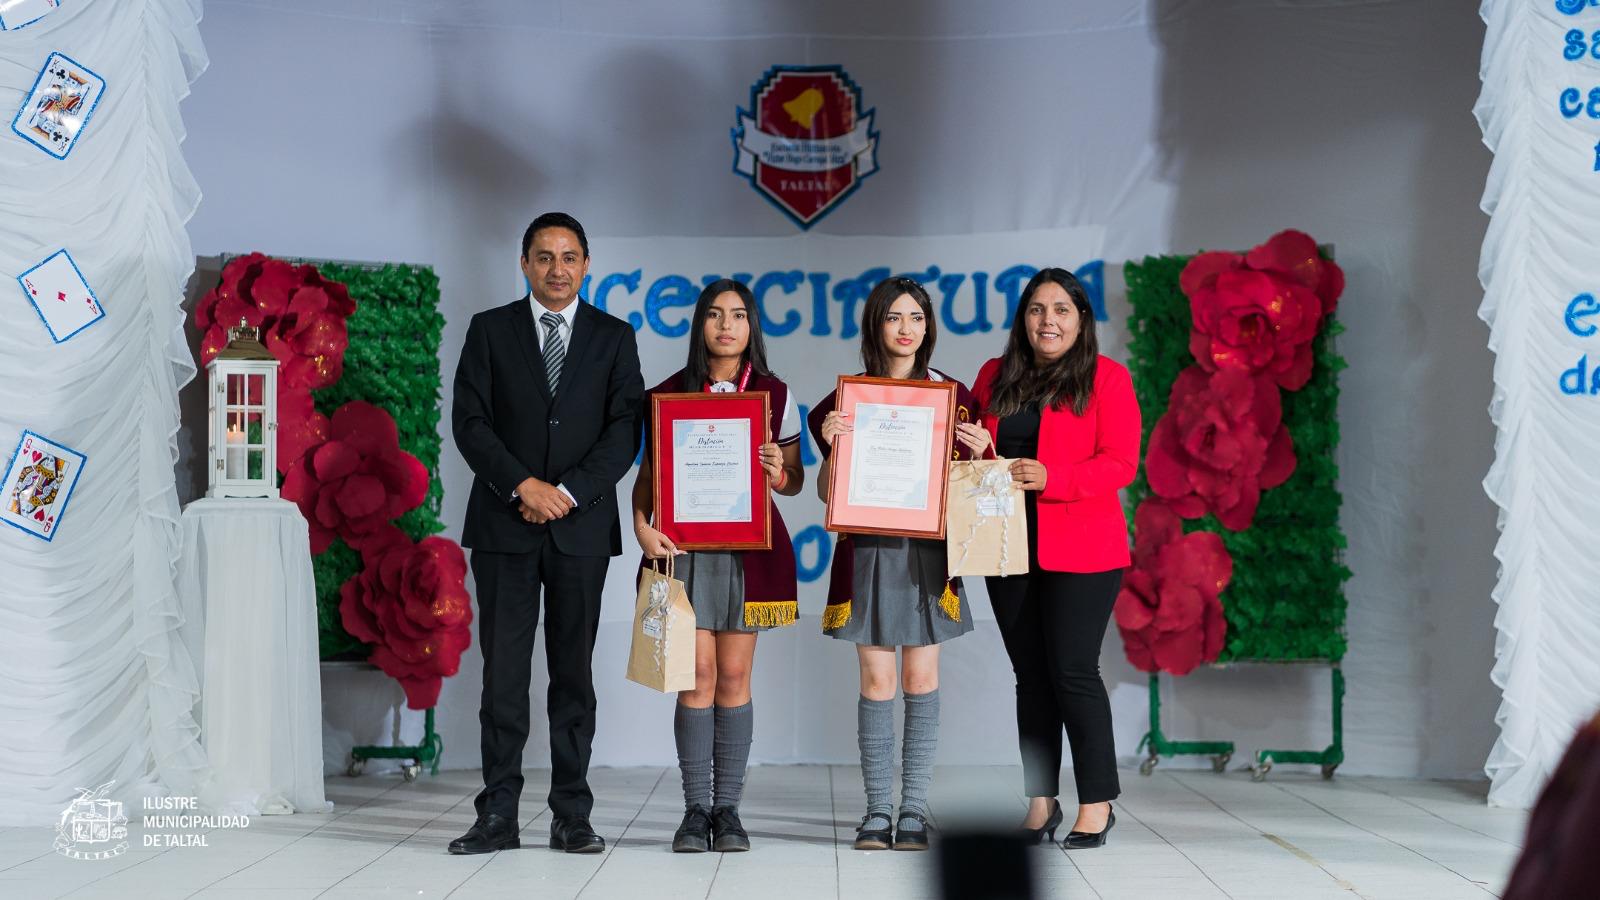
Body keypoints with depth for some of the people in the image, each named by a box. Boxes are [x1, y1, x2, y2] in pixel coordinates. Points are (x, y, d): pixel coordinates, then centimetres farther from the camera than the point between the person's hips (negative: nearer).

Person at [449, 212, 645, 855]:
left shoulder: (614, 338, 8)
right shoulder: (490, 330, 7)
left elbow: (626, 429, 0)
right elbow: (470, 421, -1)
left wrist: (569, 492, -12)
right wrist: (522, 485, -13)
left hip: (581, 526, 1)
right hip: (504, 525, 0)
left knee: (573, 673, 4)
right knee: (502, 673, 0)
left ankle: (572, 818, 9)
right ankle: (498, 817, 4)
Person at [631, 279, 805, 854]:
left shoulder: (775, 395, 7)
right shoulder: (669, 393, 6)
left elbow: (794, 481, 10)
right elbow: (648, 473, 5)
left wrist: (779, 472, -13)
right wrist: (642, 523, -12)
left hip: (751, 547, 1)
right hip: (685, 546, 0)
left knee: (733, 676, 2)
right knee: (698, 675, -4)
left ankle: (728, 809, 8)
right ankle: (695, 809, 3)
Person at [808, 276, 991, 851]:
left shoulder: (951, 395, 5)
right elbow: (827, 493, 2)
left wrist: (978, 452, -8)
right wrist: (832, 444, -14)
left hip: (928, 549, 1)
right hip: (867, 549, 0)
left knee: (921, 679, 2)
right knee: (876, 681, 0)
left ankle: (914, 809, 9)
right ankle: (877, 810, 8)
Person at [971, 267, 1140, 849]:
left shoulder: (1106, 378, -2)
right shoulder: (994, 376, 14)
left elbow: (1120, 464, -9)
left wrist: (1050, 477, -22)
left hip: (1079, 551, -5)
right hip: (1008, 546, 5)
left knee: (1072, 670, -6)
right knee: (1030, 674, 8)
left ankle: (1097, 803, 5)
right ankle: (1041, 801, 16)